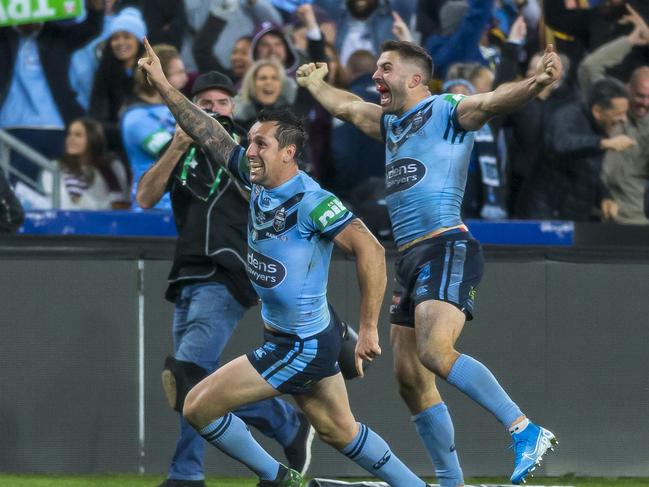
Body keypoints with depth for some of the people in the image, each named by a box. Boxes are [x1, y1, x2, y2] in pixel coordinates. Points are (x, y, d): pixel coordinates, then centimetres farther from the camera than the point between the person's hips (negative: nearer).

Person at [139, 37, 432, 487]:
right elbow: (209, 134, 11)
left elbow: (370, 250, -28)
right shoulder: (258, 178, 0)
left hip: (301, 346, -9)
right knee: (340, 431, 18)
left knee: (199, 407, -6)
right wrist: (163, 85, 9)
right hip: (284, 338, 9)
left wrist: (368, 330, -27)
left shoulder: (312, 201, -23)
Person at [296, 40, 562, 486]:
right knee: (410, 379, 5)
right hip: (410, 258, 9)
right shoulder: (389, 122, 22)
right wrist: (314, 83, 58)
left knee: (435, 354, -28)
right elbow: (345, 106, 41)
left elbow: (493, 101, -20)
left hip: (447, 249, -9)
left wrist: (536, 83, -39)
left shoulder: (449, 111, -2)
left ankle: (526, 431, -26)